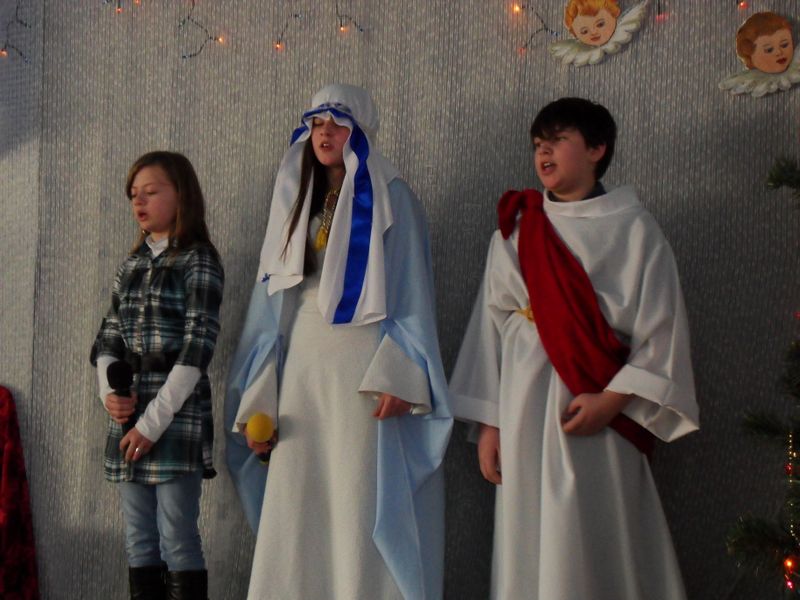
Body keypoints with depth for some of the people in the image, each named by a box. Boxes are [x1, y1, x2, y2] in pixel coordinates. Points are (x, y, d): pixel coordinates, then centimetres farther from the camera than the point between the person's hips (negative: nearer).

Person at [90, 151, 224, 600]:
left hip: (178, 411, -6)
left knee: (177, 538, -6)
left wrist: (154, 421, -15)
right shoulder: (133, 264, 15)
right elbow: (109, 337, 15)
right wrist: (110, 391, -5)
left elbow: (197, 349, -12)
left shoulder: (200, 263, -4)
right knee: (138, 540, 8)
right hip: (128, 415, 6)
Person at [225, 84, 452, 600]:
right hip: (302, 371, 5)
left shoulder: (390, 199, 3)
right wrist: (259, 404, 10)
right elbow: (272, 308, 16)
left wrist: (399, 377, -17)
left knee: (363, 513, -7)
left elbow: (411, 297, -4)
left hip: (364, 372, -5)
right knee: (295, 514, 0)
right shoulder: (296, 205, 18)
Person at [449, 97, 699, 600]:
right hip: (525, 412, 3)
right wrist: (489, 423, 3)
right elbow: (491, 325, 9)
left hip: (598, 411, -3)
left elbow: (662, 332, -2)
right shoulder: (516, 229, 11)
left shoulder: (632, 229, 2)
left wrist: (611, 400, -14)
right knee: (529, 546, 4)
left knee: (592, 546, -4)